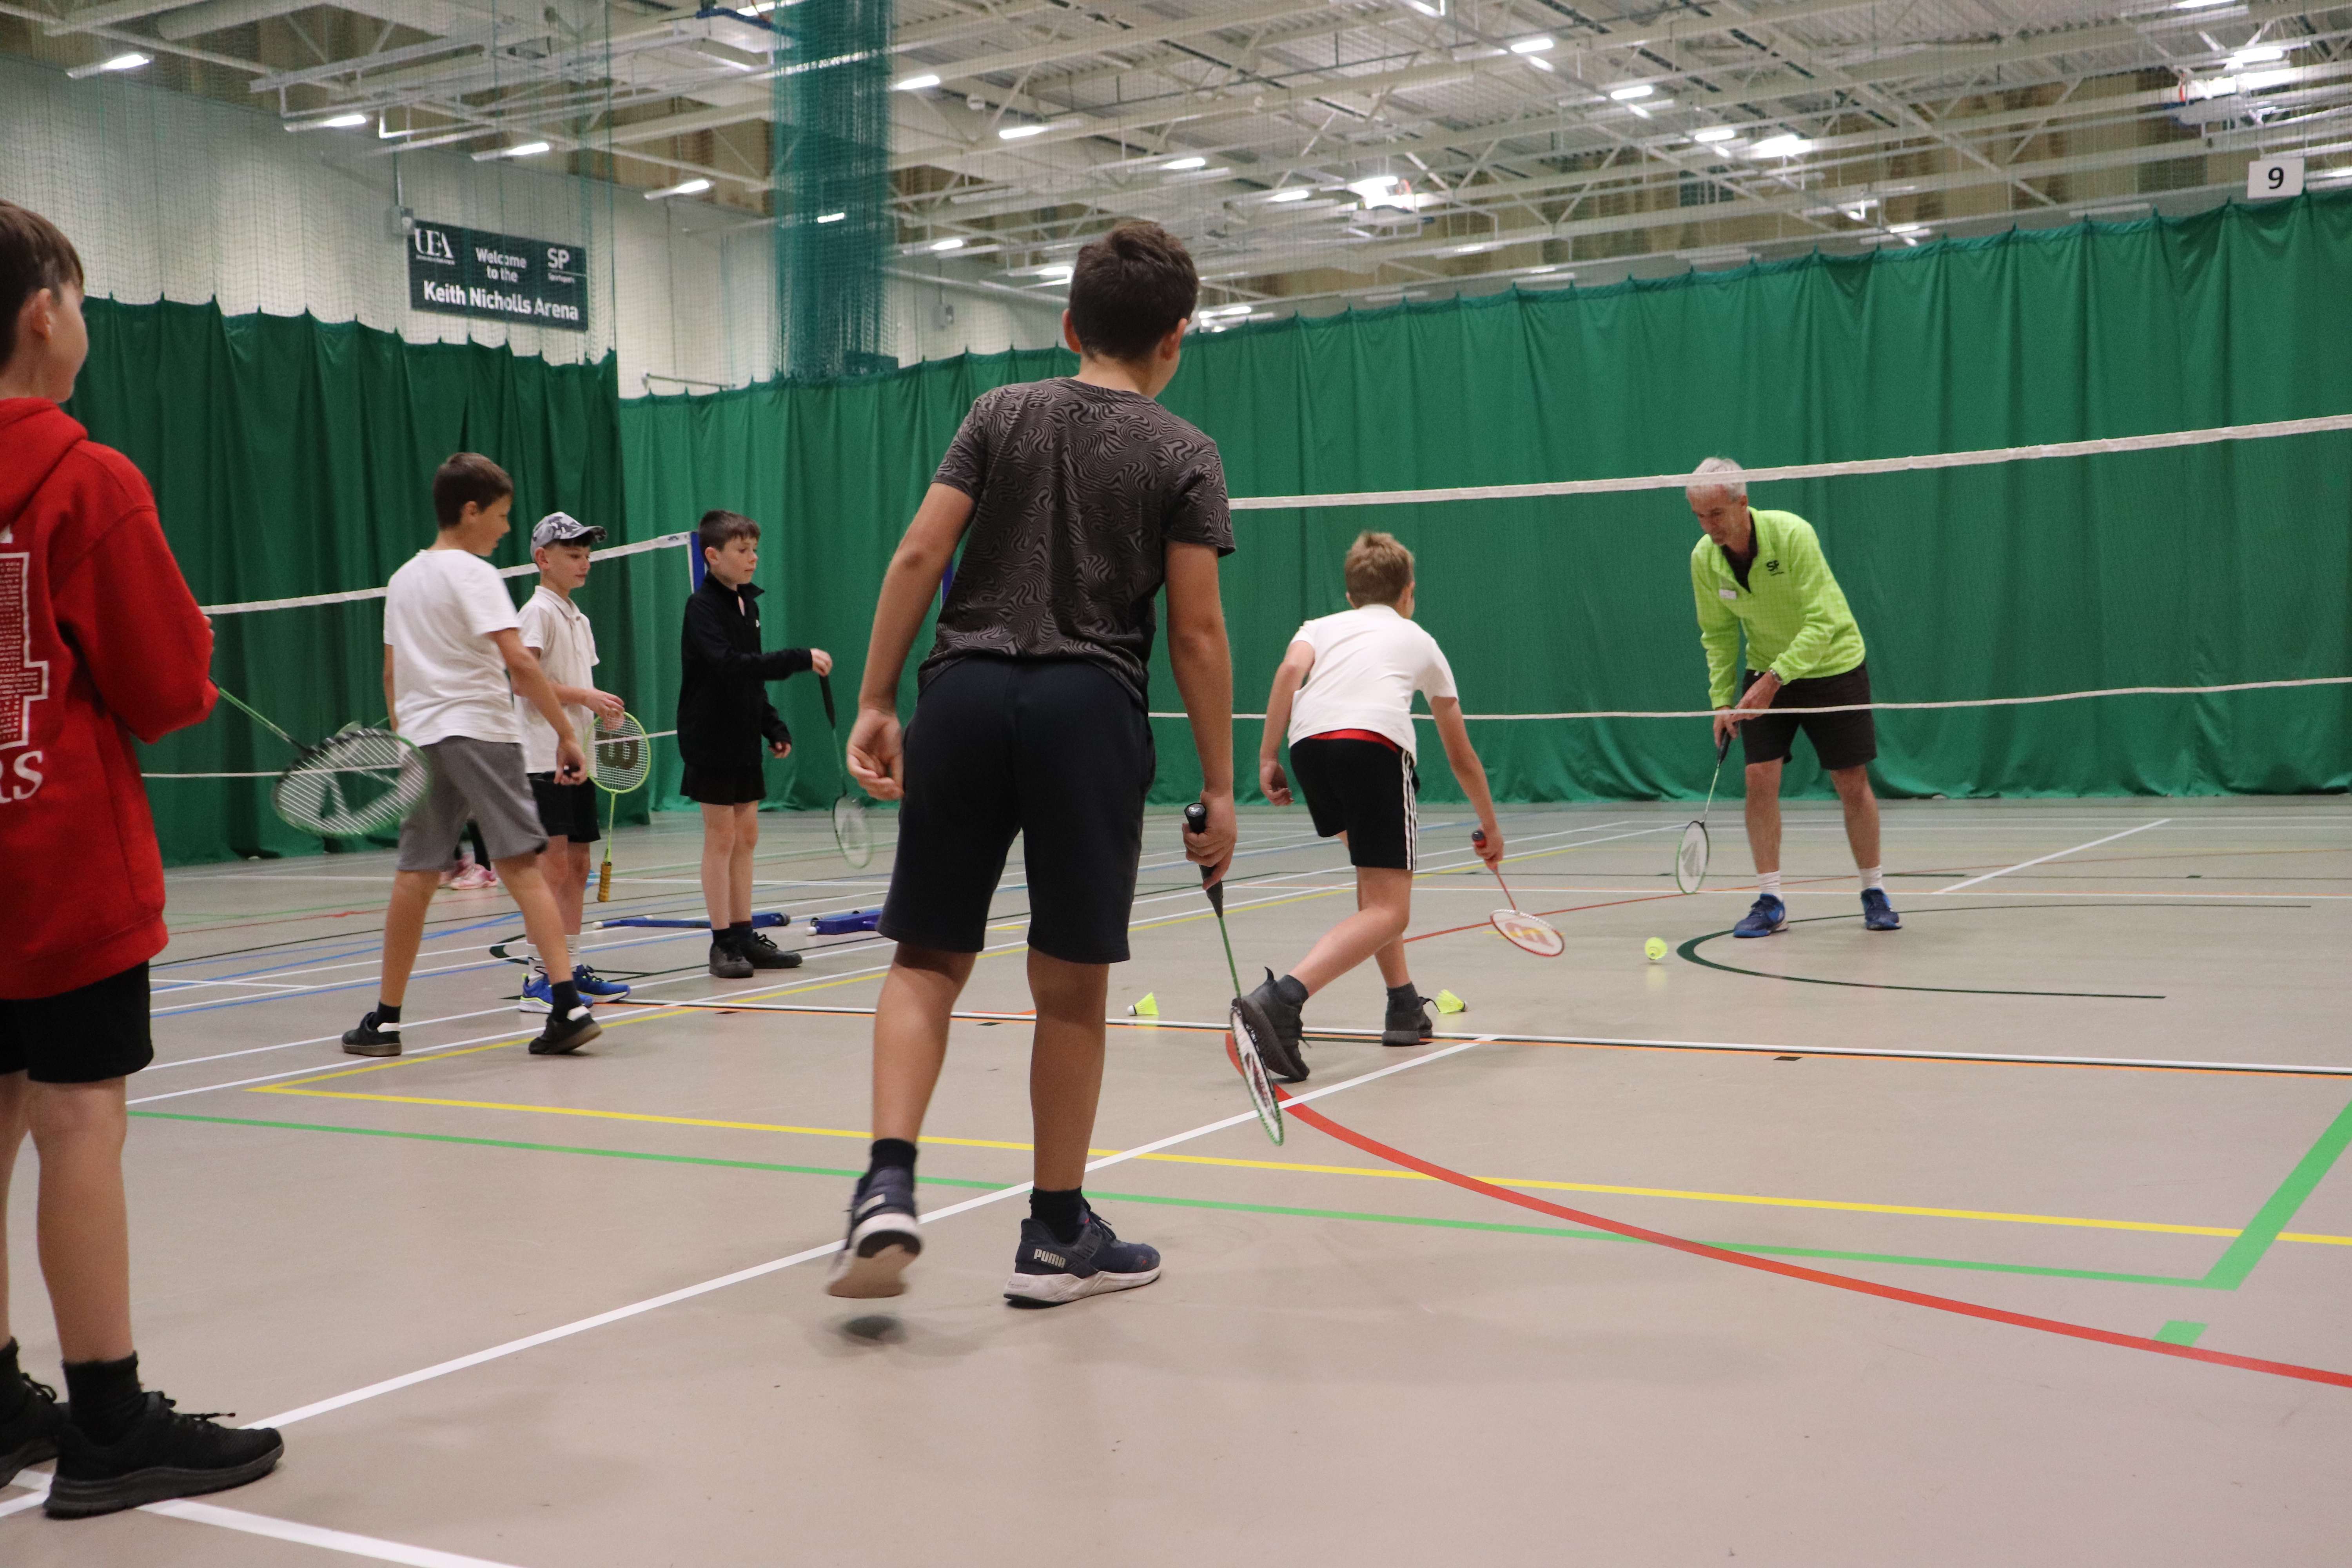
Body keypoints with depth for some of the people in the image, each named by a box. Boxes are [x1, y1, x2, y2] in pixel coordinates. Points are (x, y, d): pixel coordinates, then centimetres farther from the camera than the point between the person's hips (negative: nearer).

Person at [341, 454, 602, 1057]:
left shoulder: (402, 580, 15)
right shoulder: (473, 574, -6)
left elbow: (392, 674, 19)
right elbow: (520, 662, -16)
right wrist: (566, 731, -15)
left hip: (423, 738, 6)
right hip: (480, 731, -6)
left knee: (415, 876, 10)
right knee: (522, 865, -8)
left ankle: (385, 1020, 14)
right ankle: (568, 1005, -14)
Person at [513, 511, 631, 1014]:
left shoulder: (578, 617, 19)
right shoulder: (539, 611, -8)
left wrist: (602, 709, 8)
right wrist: (585, 696, -19)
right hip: (545, 758, -9)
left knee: (577, 863, 11)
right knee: (552, 862, -12)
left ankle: (572, 967, 17)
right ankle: (539, 978, -11)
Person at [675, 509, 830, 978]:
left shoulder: (748, 604, 11)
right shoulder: (702, 606, -14)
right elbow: (729, 665, -29)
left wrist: (774, 727, 12)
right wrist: (800, 659, -32)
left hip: (743, 740, 8)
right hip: (711, 740, -8)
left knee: (745, 836, 10)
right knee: (721, 838, -3)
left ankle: (745, 939, 16)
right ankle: (723, 943, 3)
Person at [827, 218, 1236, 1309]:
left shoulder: (1000, 413, 11)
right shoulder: (1183, 455, 4)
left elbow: (920, 554, 2)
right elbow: (1196, 630, -1)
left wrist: (874, 705, 5)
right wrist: (1218, 785, 4)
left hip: (965, 690, 2)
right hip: (1088, 709, -2)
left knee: (929, 958, 10)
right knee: (1071, 985, 7)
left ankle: (887, 1186, -8)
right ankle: (1056, 1237, 17)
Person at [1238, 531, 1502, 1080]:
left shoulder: (1321, 626, 32)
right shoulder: (1420, 640, 32)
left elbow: (1291, 669, 5)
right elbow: (1461, 756, 40)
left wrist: (1268, 757, 5)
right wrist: (1490, 826, 51)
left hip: (1309, 741, 4)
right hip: (1375, 740, -4)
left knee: (1375, 874, 28)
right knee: (1388, 911, -7)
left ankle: (1404, 1006, 28)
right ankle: (1280, 1000, -29)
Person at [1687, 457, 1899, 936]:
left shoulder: (1791, 534, -27)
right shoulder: (1703, 559, -12)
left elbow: (1822, 622, -28)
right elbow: (1718, 634, 0)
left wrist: (1774, 680, -36)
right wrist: (1722, 700, -9)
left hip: (1831, 664, -3)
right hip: (1765, 672, 3)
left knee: (1852, 784, 0)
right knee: (1760, 778, -10)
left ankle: (1875, 895, 17)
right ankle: (1770, 902, -3)